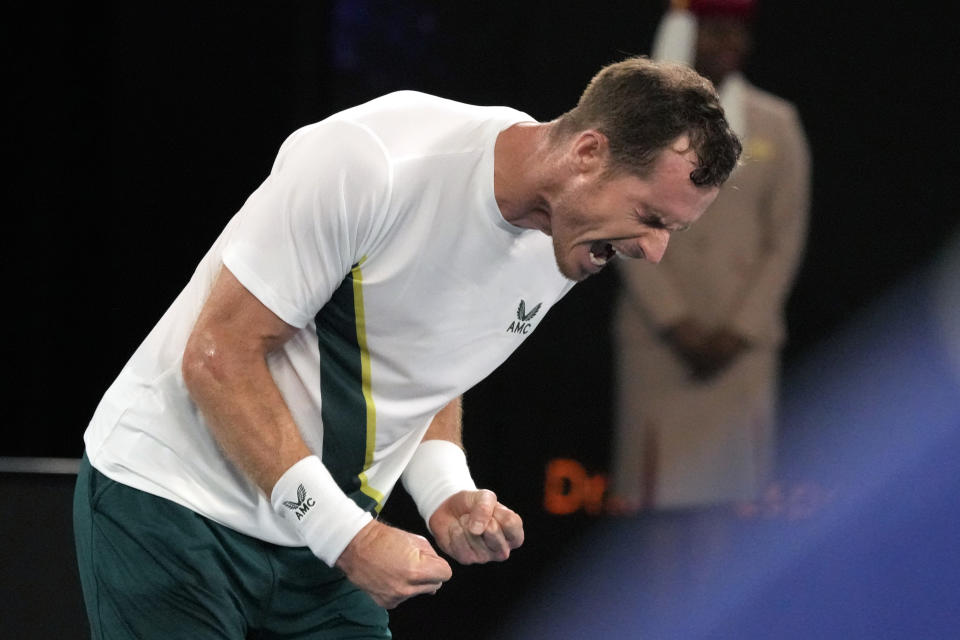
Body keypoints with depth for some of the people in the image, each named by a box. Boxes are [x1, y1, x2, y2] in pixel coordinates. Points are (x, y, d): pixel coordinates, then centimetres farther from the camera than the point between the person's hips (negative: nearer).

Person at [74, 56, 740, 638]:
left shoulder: (562, 248, -1)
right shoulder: (367, 163, -25)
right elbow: (218, 358, -22)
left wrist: (446, 492, -5)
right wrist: (348, 536, -23)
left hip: (322, 543, 7)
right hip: (170, 500, -7)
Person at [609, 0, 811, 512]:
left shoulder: (776, 125, 8)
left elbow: (786, 240, 6)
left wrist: (739, 331, -4)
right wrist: (676, 324, -9)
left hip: (743, 343, 1)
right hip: (655, 338, -1)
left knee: (738, 479, -2)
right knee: (653, 482, -6)